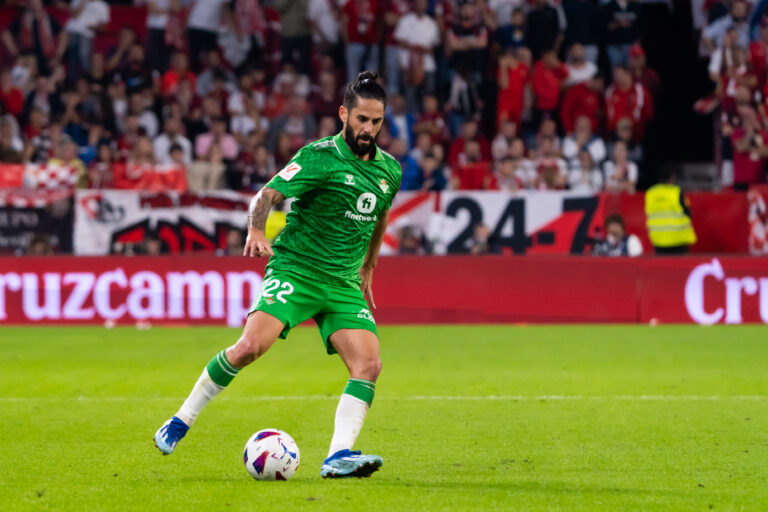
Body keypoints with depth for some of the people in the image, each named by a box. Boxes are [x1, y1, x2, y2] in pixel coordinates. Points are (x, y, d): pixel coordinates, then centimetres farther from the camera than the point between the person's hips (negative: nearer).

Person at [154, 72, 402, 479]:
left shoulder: (389, 170, 10)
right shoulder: (321, 157, -9)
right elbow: (267, 196, -17)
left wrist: (367, 269, 34)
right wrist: (256, 231, -37)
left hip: (343, 284, 6)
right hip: (295, 268, -6)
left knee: (368, 365, -15)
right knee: (252, 345, -23)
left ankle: (339, 456, -18)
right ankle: (181, 422, -7)